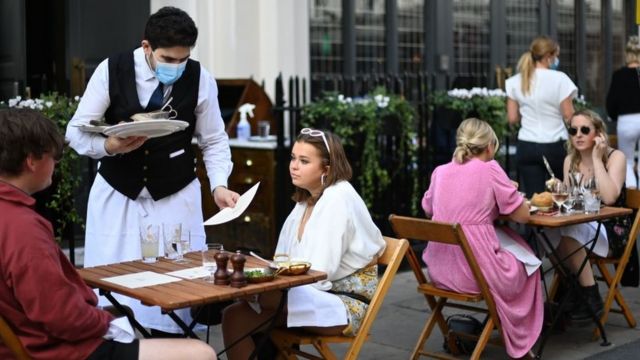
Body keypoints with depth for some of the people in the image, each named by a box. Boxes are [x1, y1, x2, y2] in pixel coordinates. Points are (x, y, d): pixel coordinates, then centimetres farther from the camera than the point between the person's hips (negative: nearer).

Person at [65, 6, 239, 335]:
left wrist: (219, 185, -16)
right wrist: (110, 146, -27)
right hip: (116, 193, 0)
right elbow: (76, 131, -7)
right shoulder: (111, 70, -11)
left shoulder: (200, 79, -9)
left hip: (176, 196, 0)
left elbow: (214, 141, 0)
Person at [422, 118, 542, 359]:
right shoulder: (490, 169, -7)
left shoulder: (440, 172, 7)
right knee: (526, 261, 26)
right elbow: (523, 215, -3)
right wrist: (507, 195, 17)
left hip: (439, 270, 5)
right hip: (475, 271, -5)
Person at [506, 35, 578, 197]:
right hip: (554, 146, -3)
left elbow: (512, 118, 6)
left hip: (526, 146, 3)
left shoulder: (516, 82, 3)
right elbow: (569, 116, -8)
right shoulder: (559, 79, -9)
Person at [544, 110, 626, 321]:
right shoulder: (570, 160, 7)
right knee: (549, 234, -25)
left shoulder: (615, 157, -9)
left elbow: (609, 198, -26)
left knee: (568, 234, -32)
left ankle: (592, 299, -19)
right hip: (579, 226, 5)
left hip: (610, 230, -5)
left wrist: (596, 158, -22)